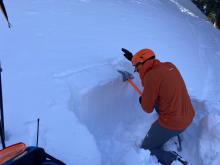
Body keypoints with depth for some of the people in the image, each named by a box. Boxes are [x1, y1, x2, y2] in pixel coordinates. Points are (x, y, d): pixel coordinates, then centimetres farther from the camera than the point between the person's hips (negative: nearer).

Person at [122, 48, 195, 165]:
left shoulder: (151, 76, -22)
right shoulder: (169, 66, 1)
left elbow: (147, 108, -12)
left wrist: (142, 100, 10)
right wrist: (134, 58, 25)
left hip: (171, 124, -7)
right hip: (189, 117, 7)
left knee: (146, 150, 16)